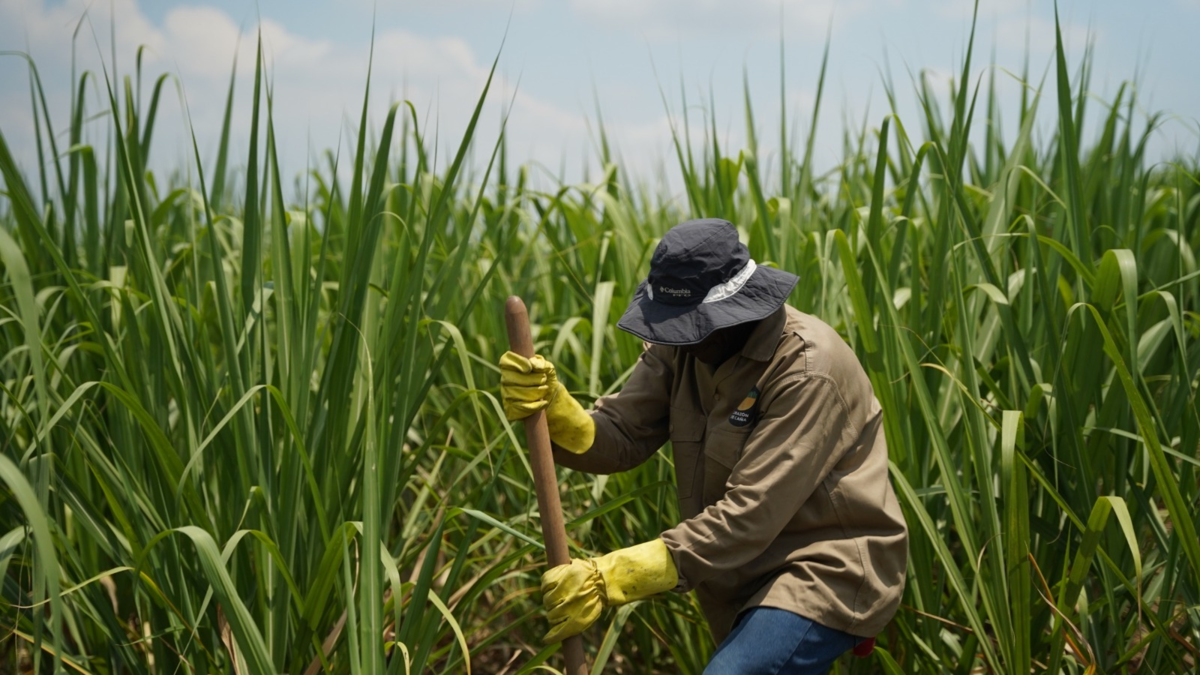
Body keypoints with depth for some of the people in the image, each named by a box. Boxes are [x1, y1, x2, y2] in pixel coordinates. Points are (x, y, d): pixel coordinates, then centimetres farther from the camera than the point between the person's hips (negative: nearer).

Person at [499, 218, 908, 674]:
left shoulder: (808, 370, -25)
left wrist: (610, 580, -32)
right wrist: (550, 407, -28)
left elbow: (749, 517, -30)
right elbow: (619, 439, -6)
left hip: (829, 568, -8)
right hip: (752, 577, 8)